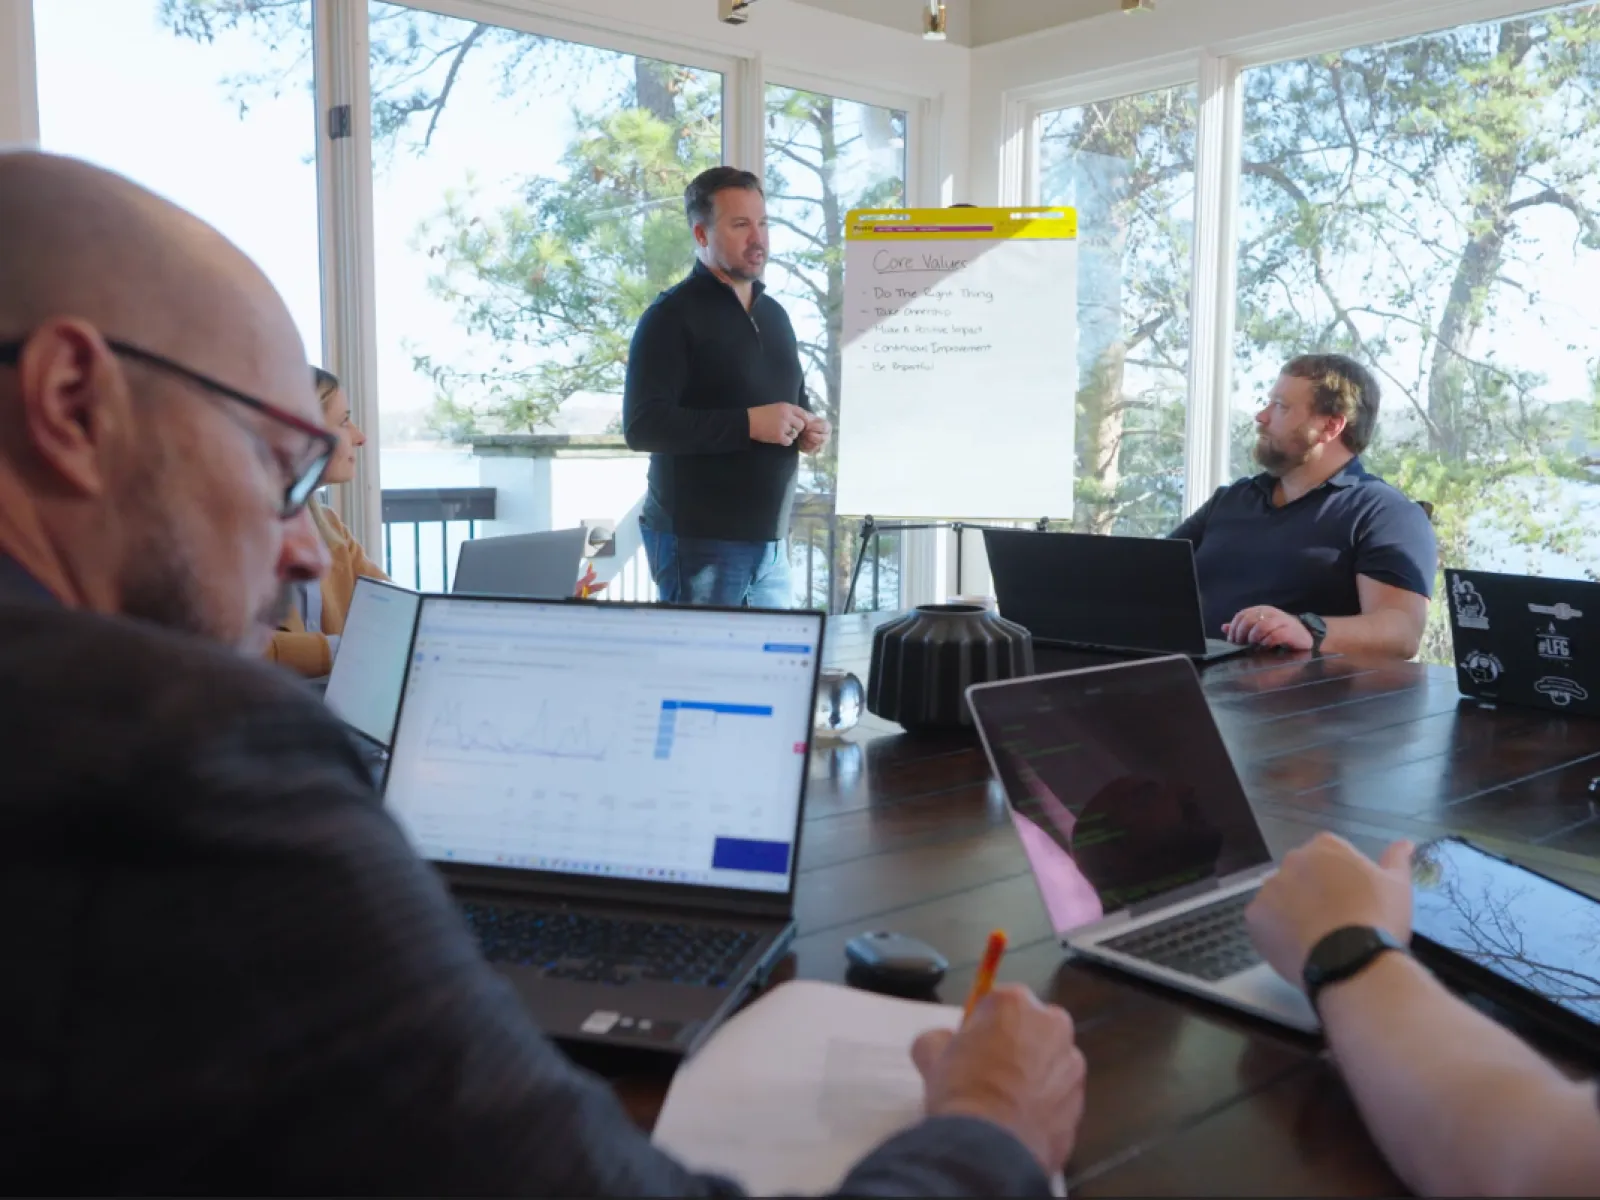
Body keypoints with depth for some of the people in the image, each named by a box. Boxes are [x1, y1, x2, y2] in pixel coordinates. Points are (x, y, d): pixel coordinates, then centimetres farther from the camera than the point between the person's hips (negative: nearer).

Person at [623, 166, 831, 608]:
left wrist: (808, 428, 4)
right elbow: (642, 425, -18)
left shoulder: (774, 313, 16)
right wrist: (748, 423, -23)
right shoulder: (672, 315, -9)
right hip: (698, 541, -7)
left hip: (769, 539, 7)